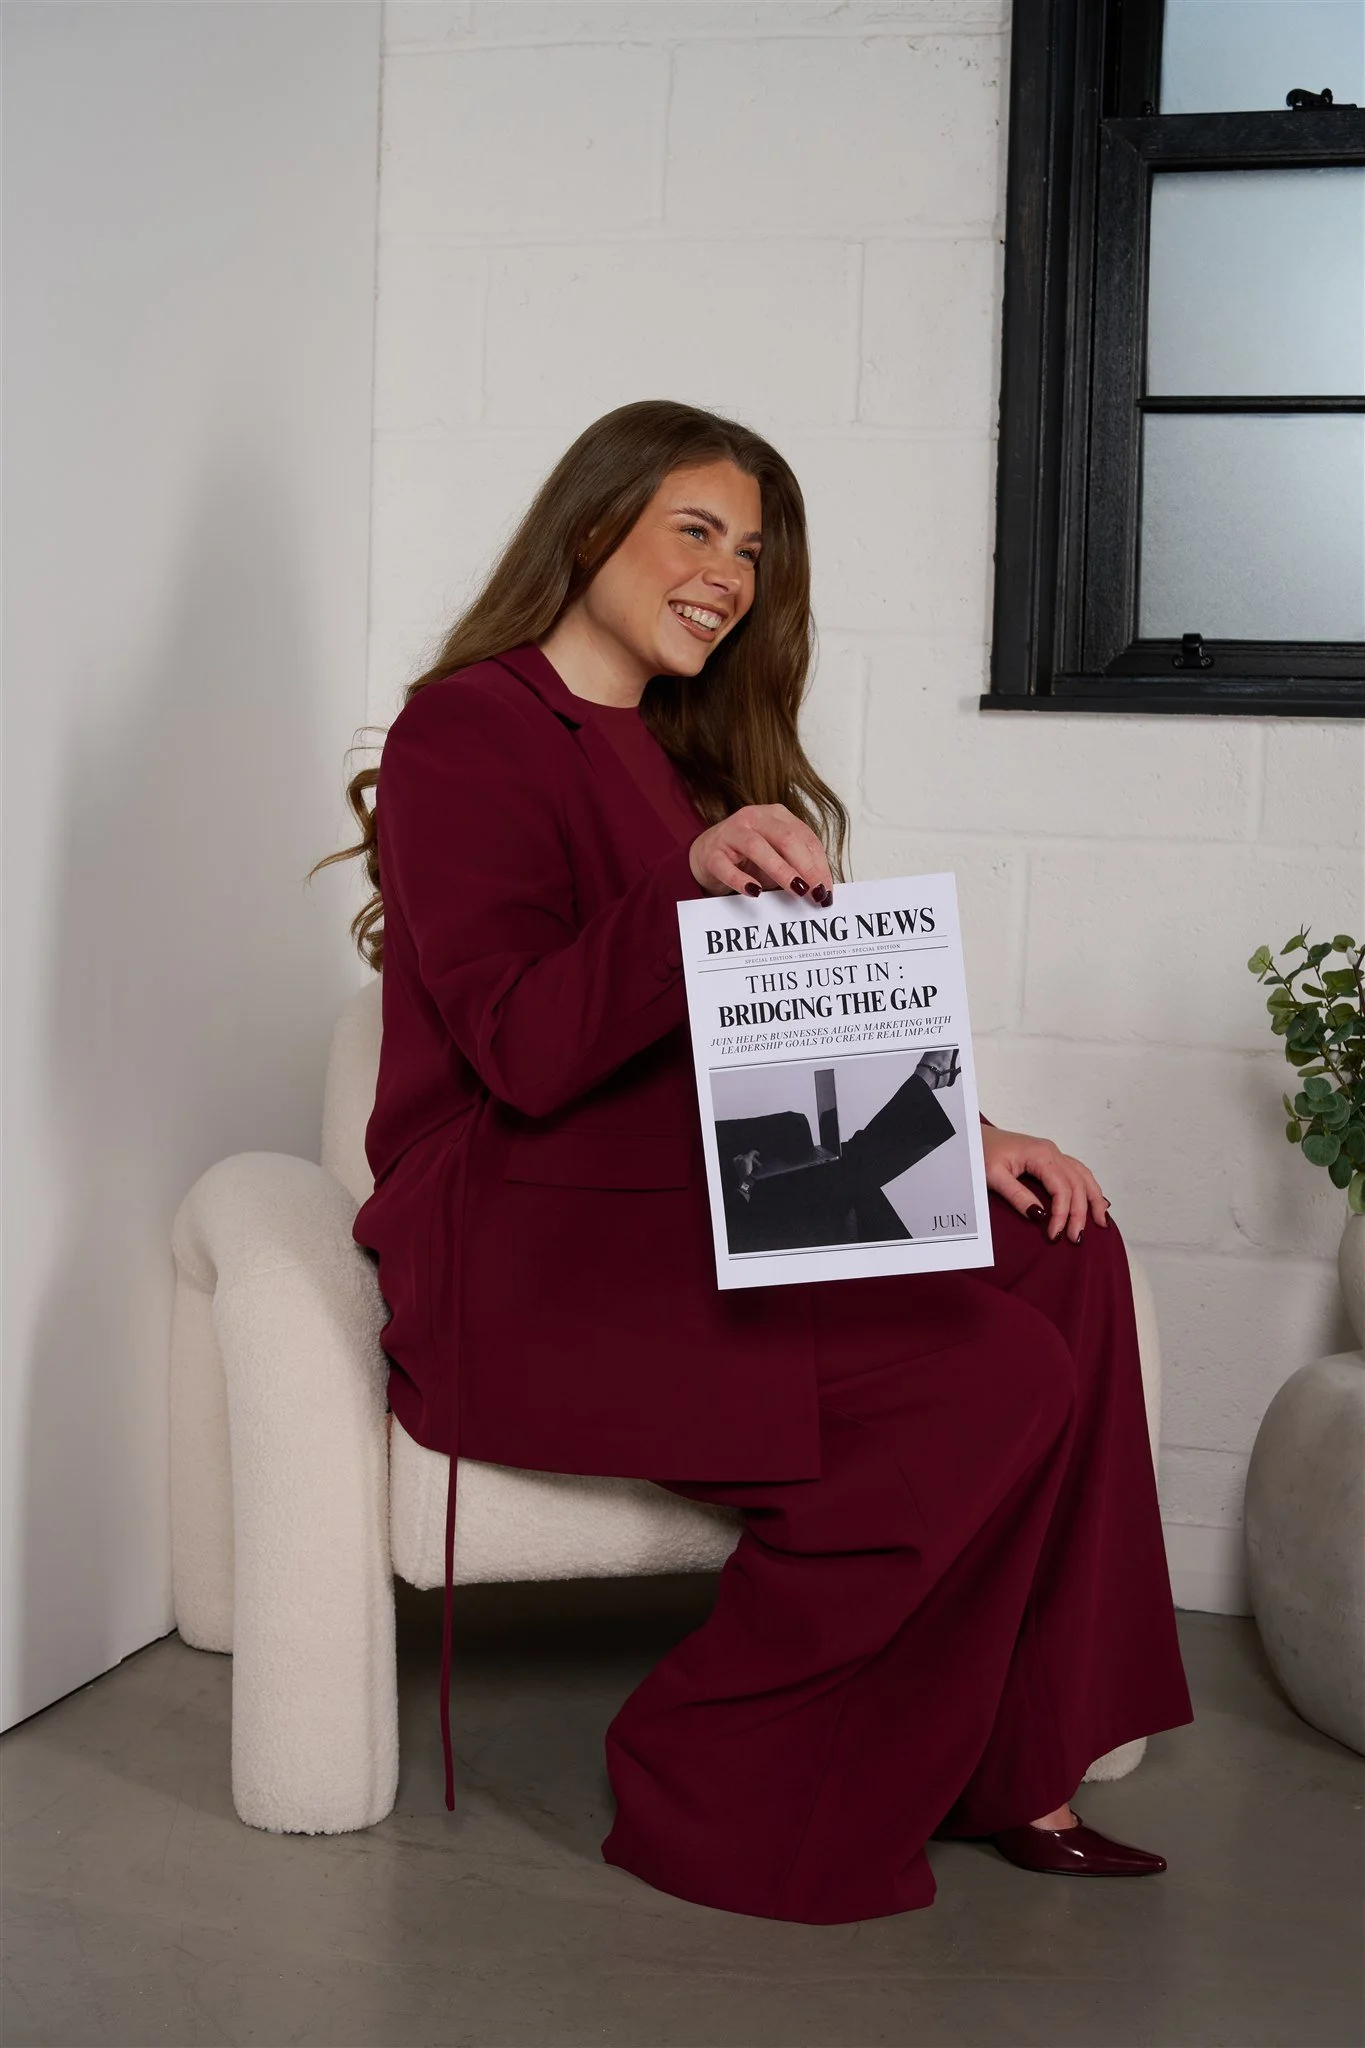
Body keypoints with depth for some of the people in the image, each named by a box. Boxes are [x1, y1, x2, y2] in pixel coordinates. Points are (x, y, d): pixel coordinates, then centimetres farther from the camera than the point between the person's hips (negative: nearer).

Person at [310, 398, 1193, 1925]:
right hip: (524, 1253, -8)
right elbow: (522, 1051, -16)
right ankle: (724, 1802, -10)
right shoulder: (470, 732, -4)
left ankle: (1011, 1772, -9)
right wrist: (693, 884, -30)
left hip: (698, 1217, 9)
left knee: (1065, 1261, -12)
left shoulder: (682, 757, 22)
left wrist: (954, 1135, 6)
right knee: (991, 1378, -24)